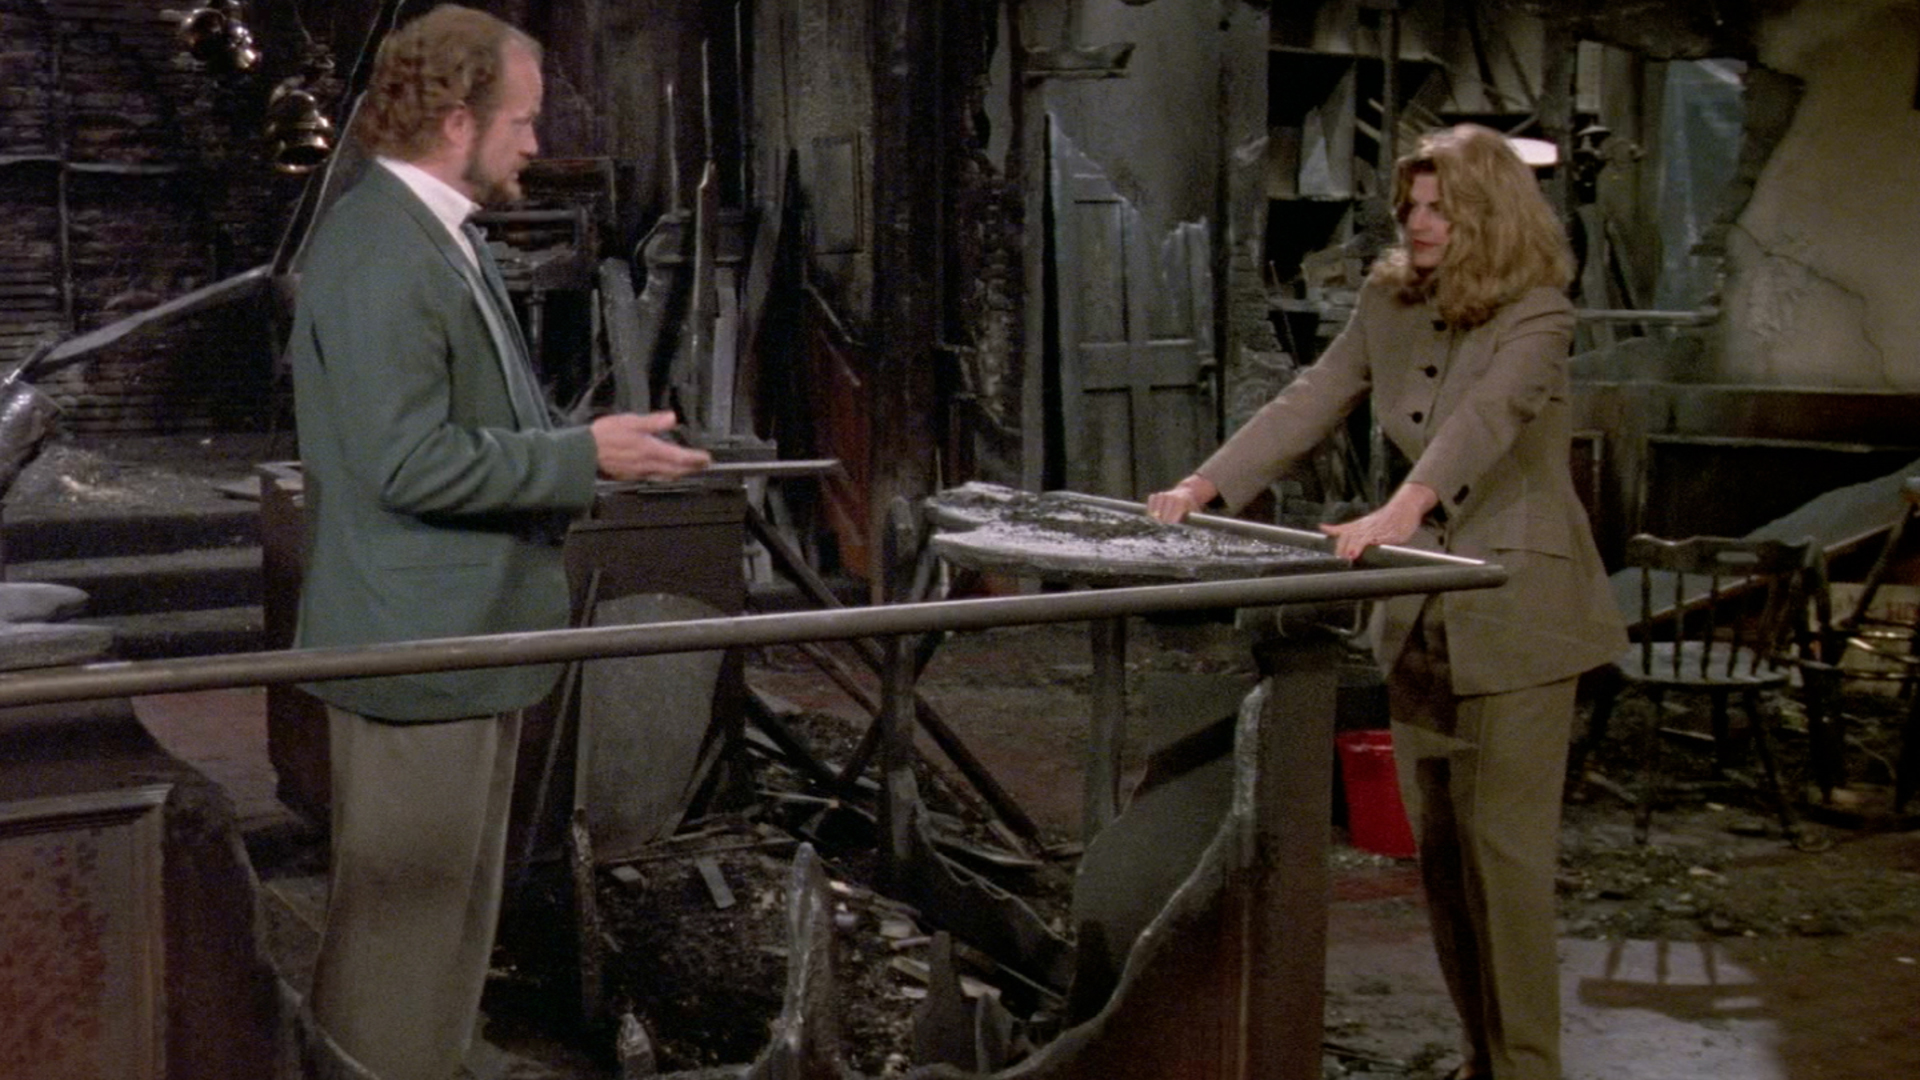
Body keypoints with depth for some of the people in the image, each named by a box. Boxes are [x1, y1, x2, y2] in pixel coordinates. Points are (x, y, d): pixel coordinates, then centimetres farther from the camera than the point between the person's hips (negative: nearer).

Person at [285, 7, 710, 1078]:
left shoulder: (443, 238, 12)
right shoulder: (379, 249, -20)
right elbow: (408, 462, -25)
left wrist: (585, 451, 10)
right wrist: (583, 456, -19)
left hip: (467, 634, 11)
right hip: (420, 645, -11)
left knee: (454, 913, 20)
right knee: (404, 923, 1)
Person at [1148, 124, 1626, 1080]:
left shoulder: (1537, 315, -11)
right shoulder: (1389, 304, 8)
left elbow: (1485, 419, -29)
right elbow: (1307, 405, 1)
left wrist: (1401, 512, -45)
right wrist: (1205, 486, -12)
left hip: (1515, 616, -6)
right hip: (1418, 613, 6)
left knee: (1506, 848, -5)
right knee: (1439, 847, 11)